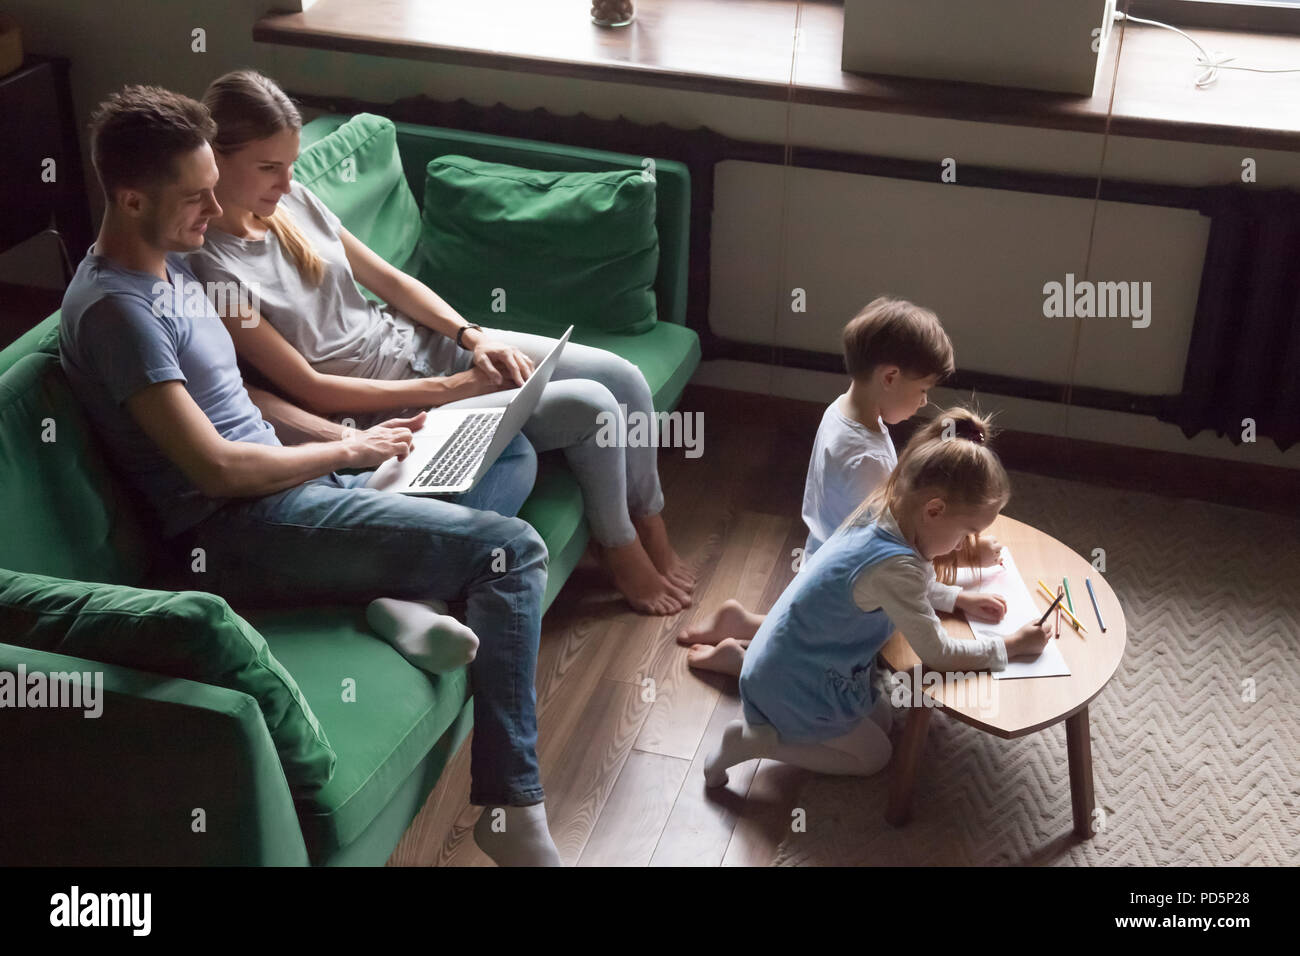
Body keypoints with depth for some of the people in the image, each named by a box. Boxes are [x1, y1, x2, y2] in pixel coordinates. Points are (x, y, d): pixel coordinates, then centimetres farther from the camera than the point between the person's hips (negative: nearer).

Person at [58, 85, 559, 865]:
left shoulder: (169, 264, 13)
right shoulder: (115, 308, -18)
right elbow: (218, 467, -22)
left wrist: (346, 437, 7)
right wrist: (349, 451, -8)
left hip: (283, 479, 10)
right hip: (243, 530, -10)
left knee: (512, 457, 14)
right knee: (511, 551, -19)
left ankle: (405, 591, -9)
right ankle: (511, 807, -15)